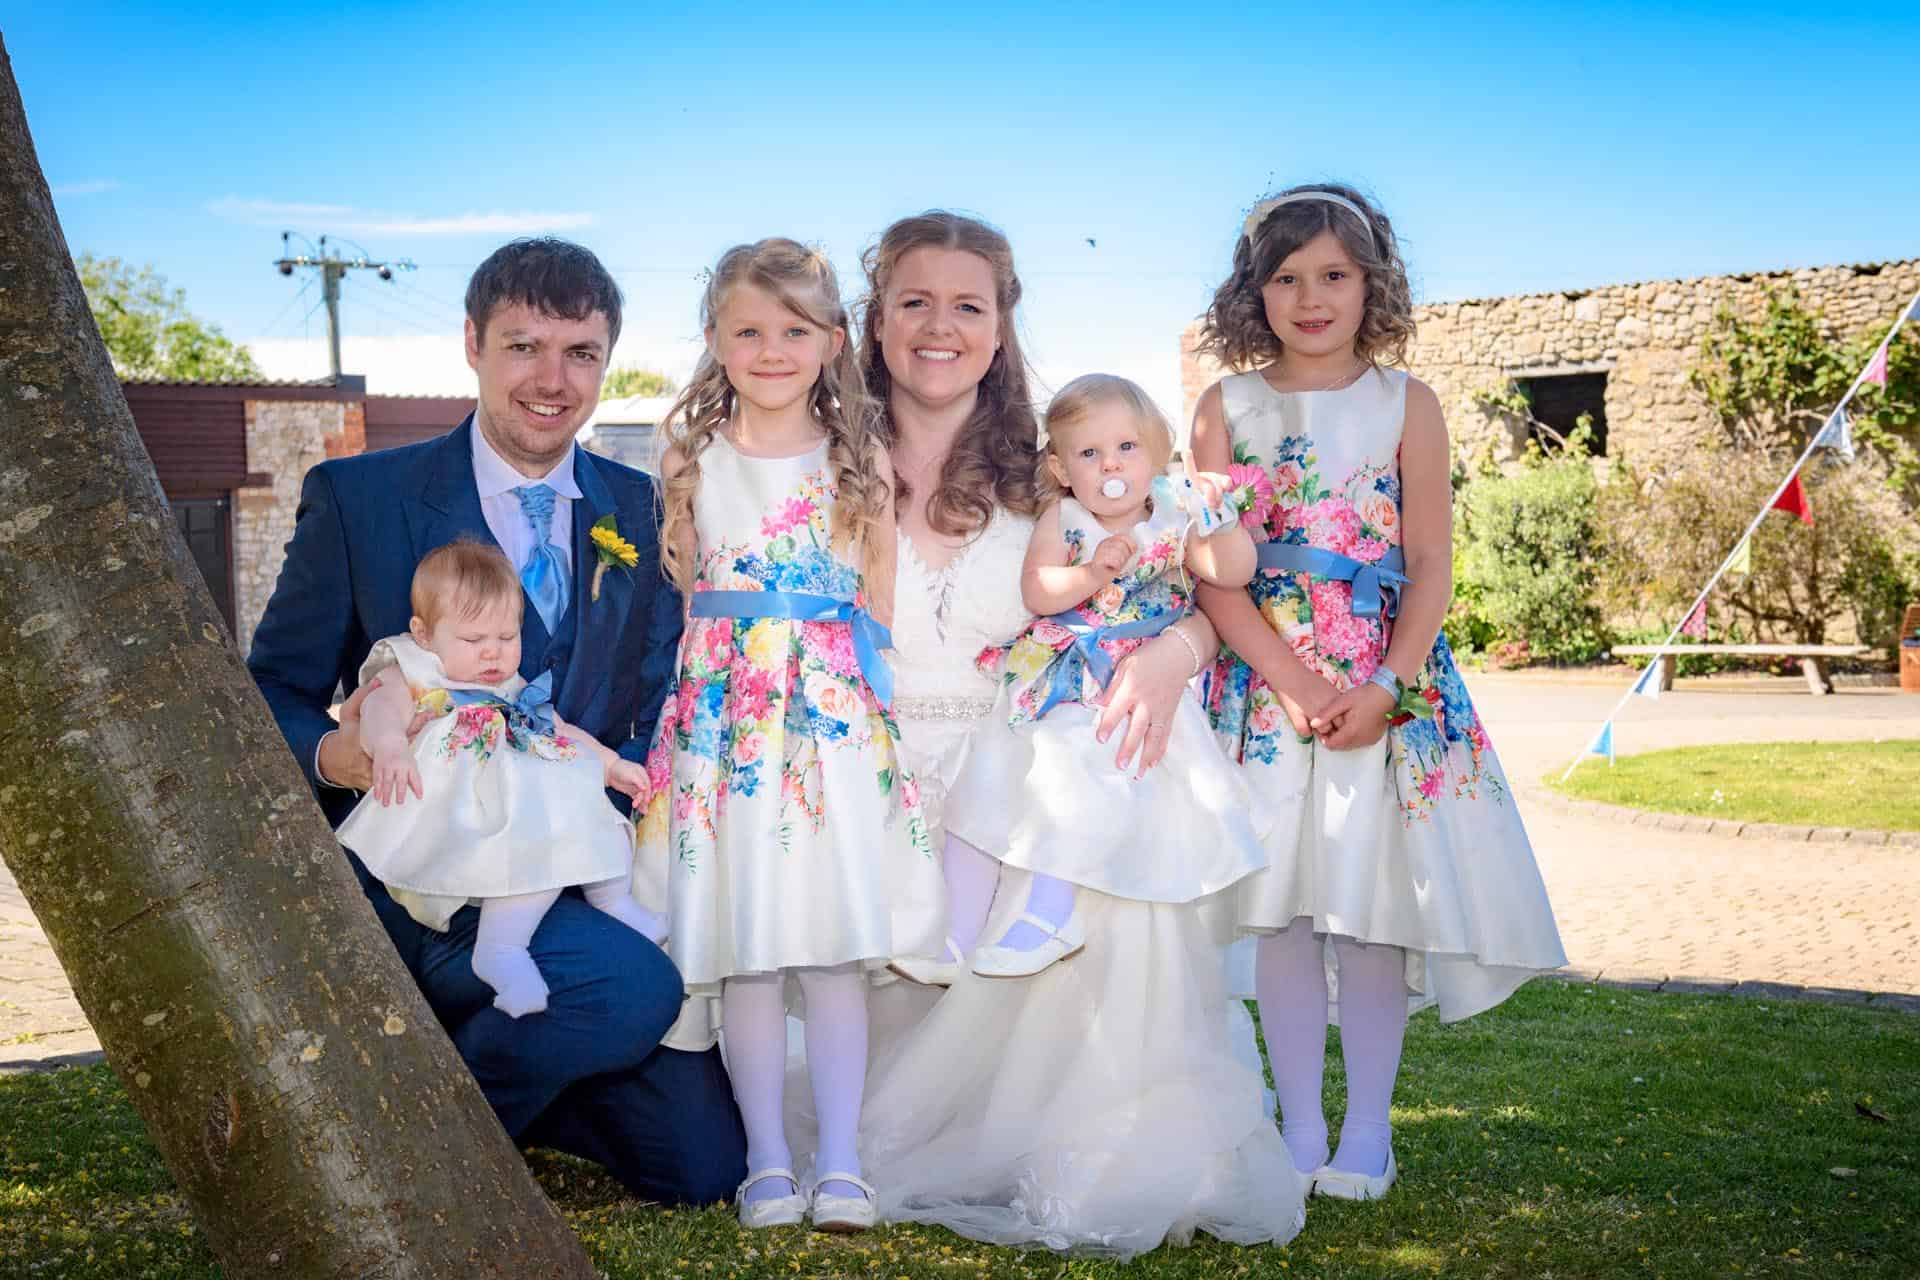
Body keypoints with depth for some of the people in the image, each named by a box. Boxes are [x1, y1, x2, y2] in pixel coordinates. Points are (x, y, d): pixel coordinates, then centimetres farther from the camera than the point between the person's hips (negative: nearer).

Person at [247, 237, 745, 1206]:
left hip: (593, 875, 5)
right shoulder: (356, 498, -3)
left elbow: (662, 713, 6)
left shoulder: (643, 511, 8)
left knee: (705, 1167, -1)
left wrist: (620, 776, -17)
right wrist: (339, 756, -24)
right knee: (633, 985, -32)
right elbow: (271, 696, -2)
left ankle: (486, 1060, 24)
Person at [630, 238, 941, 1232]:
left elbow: (875, 610, 9)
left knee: (836, 945, -2)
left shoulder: (861, 464, 5)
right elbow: (692, 593, 13)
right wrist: (733, 666, 6)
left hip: (835, 715, 0)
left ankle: (840, 1163, 5)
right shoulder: (694, 459, 7)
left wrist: (847, 682, 1)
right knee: (743, 950, 1)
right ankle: (767, 1161, 11)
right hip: (725, 716, 1)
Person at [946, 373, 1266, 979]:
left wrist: (1223, 519, -22)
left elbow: (1233, 572, -8)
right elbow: (1035, 592, -10)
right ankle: (1050, 909, 2)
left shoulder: (1172, 524, 4)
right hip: (1067, 690, 0)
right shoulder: (1061, 520, 3)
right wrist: (1092, 574, -23)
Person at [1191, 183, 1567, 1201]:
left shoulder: (1404, 403, 3)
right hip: (1263, 680, 1)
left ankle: (1367, 1127, 14)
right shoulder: (1226, 407, 3)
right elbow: (1212, 571, -2)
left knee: (1371, 906, 0)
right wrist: (1292, 680, -13)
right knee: (1280, 907, 3)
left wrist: (1383, 687, -13)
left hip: (1387, 686, -1)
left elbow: (1429, 564, -1)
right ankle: (1299, 1127, 15)